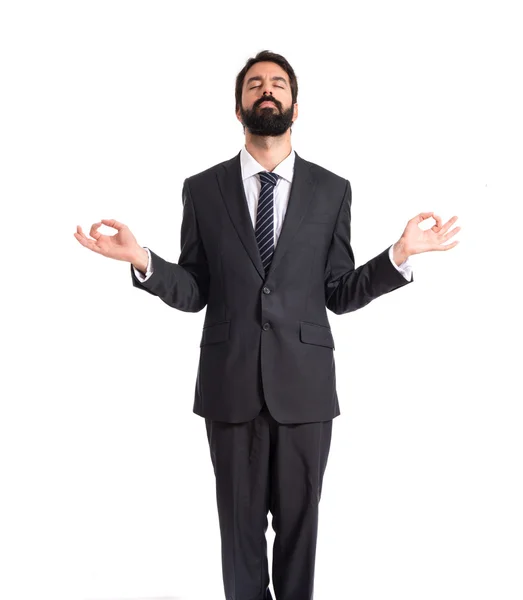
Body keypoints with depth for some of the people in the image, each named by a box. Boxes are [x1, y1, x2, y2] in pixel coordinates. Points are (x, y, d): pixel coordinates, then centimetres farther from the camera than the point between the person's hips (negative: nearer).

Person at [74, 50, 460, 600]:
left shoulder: (332, 191, 4)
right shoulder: (202, 189, 4)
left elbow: (339, 295, 3)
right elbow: (194, 293, 3)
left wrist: (400, 255, -10)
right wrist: (143, 261, -14)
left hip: (305, 383, 0)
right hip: (230, 383, 0)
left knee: (299, 520, 13)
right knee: (240, 522, 13)